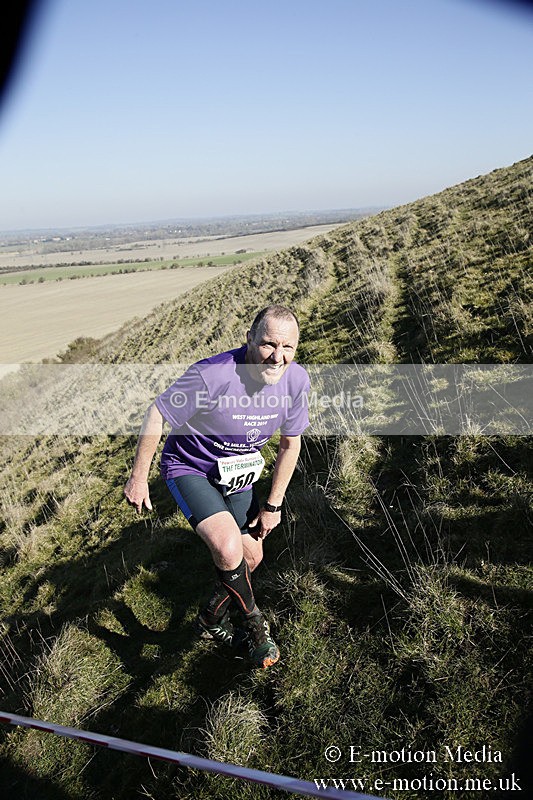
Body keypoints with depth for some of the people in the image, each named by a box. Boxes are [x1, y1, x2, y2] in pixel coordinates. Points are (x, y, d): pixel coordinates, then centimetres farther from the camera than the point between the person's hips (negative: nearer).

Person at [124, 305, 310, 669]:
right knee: (229, 548, -26)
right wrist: (139, 478, -10)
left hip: (236, 472, 6)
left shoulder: (296, 380, -20)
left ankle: (212, 617, 43)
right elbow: (156, 415, -20)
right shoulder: (212, 374, -36)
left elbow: (291, 444, -4)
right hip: (189, 468, -5)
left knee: (252, 557, 14)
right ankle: (252, 622, 4)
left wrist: (273, 505, 0)